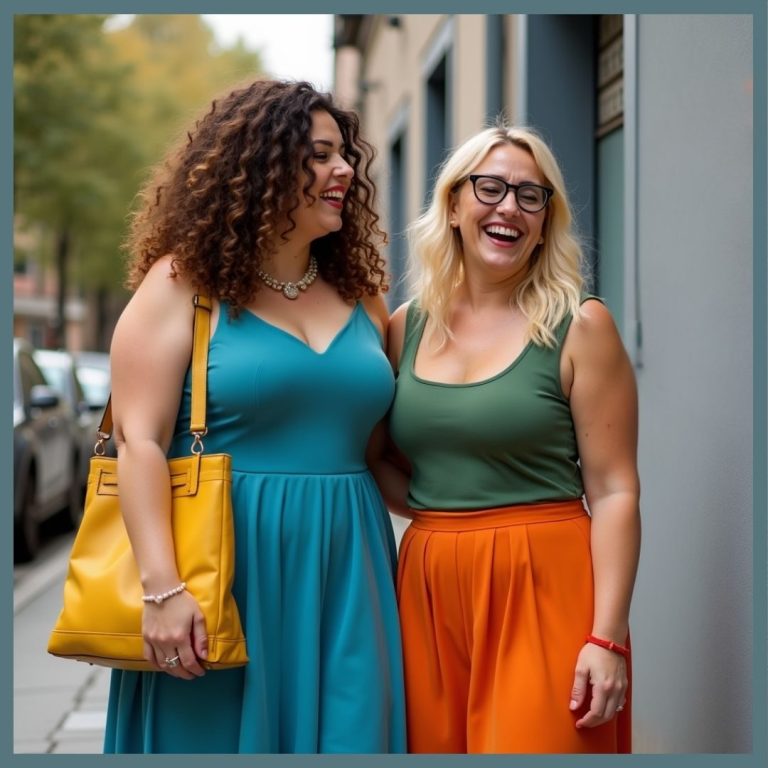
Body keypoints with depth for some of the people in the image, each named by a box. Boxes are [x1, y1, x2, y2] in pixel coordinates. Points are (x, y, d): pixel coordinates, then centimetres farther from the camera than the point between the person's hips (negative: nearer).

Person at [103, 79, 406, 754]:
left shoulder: (360, 296, 13)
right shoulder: (183, 284, -3)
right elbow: (139, 440, -11)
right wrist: (163, 589, -19)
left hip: (345, 578, 5)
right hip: (227, 574, -4)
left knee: (344, 738, 5)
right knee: (220, 736, 2)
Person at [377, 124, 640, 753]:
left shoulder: (579, 326, -3)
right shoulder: (406, 327, 8)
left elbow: (614, 492, -7)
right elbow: (379, 458, 18)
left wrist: (608, 638, -14)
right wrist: (439, 511, -1)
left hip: (544, 591, -4)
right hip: (429, 593, 4)